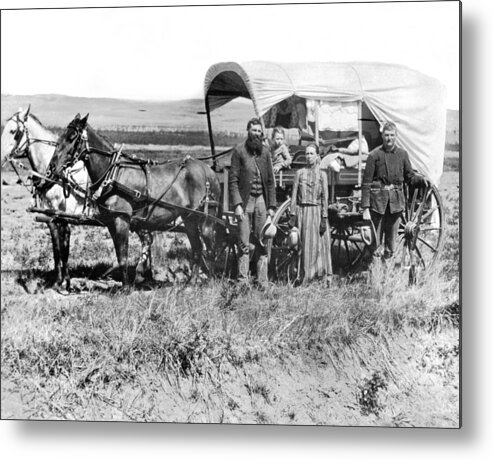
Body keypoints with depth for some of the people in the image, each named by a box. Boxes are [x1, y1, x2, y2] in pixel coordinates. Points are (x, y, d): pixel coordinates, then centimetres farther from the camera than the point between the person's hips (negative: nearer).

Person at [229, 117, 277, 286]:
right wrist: (237, 204, -13)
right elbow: (233, 180, -5)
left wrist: (271, 206, 6)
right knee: (244, 244, -2)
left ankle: (262, 282, 10)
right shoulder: (239, 151, -2)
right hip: (244, 200, -3)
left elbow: (270, 180, 11)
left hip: (261, 200, 3)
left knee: (262, 243, 5)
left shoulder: (265, 151, 9)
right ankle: (243, 281, 2)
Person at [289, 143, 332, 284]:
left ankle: (324, 275, 5)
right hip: (302, 211, 1)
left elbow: (325, 197, 1)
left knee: (319, 244, -1)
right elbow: (294, 195, 5)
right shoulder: (300, 173, 6)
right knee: (304, 245, 2)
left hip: (317, 211, -1)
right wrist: (292, 215, -2)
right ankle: (304, 277, 8)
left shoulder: (322, 174, 4)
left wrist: (324, 218, -6)